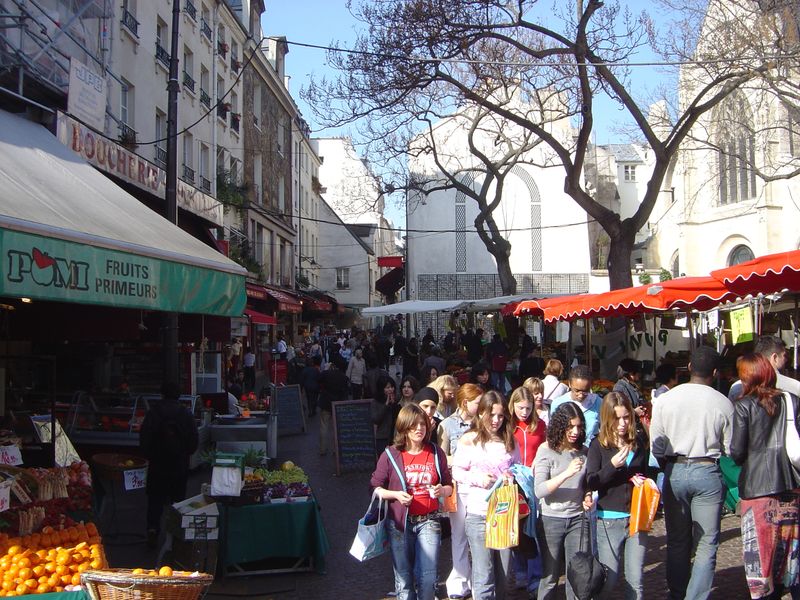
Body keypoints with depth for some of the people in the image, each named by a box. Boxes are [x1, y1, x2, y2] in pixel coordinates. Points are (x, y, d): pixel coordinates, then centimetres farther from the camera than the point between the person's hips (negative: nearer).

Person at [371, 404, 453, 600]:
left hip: (428, 521, 1)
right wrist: (396, 495, -17)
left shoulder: (436, 453, 3)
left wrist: (441, 491, -12)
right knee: (404, 578, 8)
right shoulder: (390, 455, -4)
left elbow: (449, 487, 10)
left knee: (427, 578, -4)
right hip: (400, 522, -1)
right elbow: (376, 487, 0)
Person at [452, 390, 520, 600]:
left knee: (502, 574, 12)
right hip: (478, 513, -3)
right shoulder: (469, 440, -2)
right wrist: (476, 478, -14)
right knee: (483, 576, -2)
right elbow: (456, 472, 1)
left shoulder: (510, 441, 8)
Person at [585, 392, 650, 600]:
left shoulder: (640, 441, 1)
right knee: (608, 580, 6)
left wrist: (642, 480, -4)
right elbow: (591, 482, -12)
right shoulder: (598, 445, -7)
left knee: (635, 581, 7)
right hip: (609, 520, -2)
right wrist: (613, 465, -26)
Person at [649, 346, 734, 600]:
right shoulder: (723, 403, -8)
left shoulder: (665, 399, -4)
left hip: (675, 472, 2)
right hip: (708, 473, -2)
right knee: (706, 544, 6)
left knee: (677, 541, 16)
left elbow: (656, 446, 0)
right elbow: (730, 448, -2)